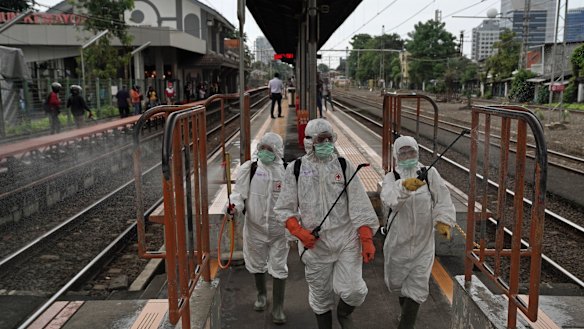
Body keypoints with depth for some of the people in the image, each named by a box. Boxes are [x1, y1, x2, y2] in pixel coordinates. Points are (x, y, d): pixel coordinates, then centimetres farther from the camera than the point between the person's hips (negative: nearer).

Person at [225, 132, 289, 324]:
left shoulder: (286, 171, -6)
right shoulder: (249, 168, -7)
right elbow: (240, 193, -4)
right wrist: (235, 206, -23)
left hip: (279, 229, -1)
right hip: (255, 227, 1)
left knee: (279, 268, 5)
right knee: (257, 264, 20)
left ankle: (278, 307, 21)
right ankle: (261, 295, 46)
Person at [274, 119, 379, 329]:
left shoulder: (344, 166, 2)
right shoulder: (295, 169, 1)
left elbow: (359, 206, -2)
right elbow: (284, 209, 4)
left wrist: (367, 240, -9)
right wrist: (299, 231, -12)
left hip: (346, 240, 0)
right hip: (314, 243, 0)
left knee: (352, 291, -7)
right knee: (320, 295, 11)